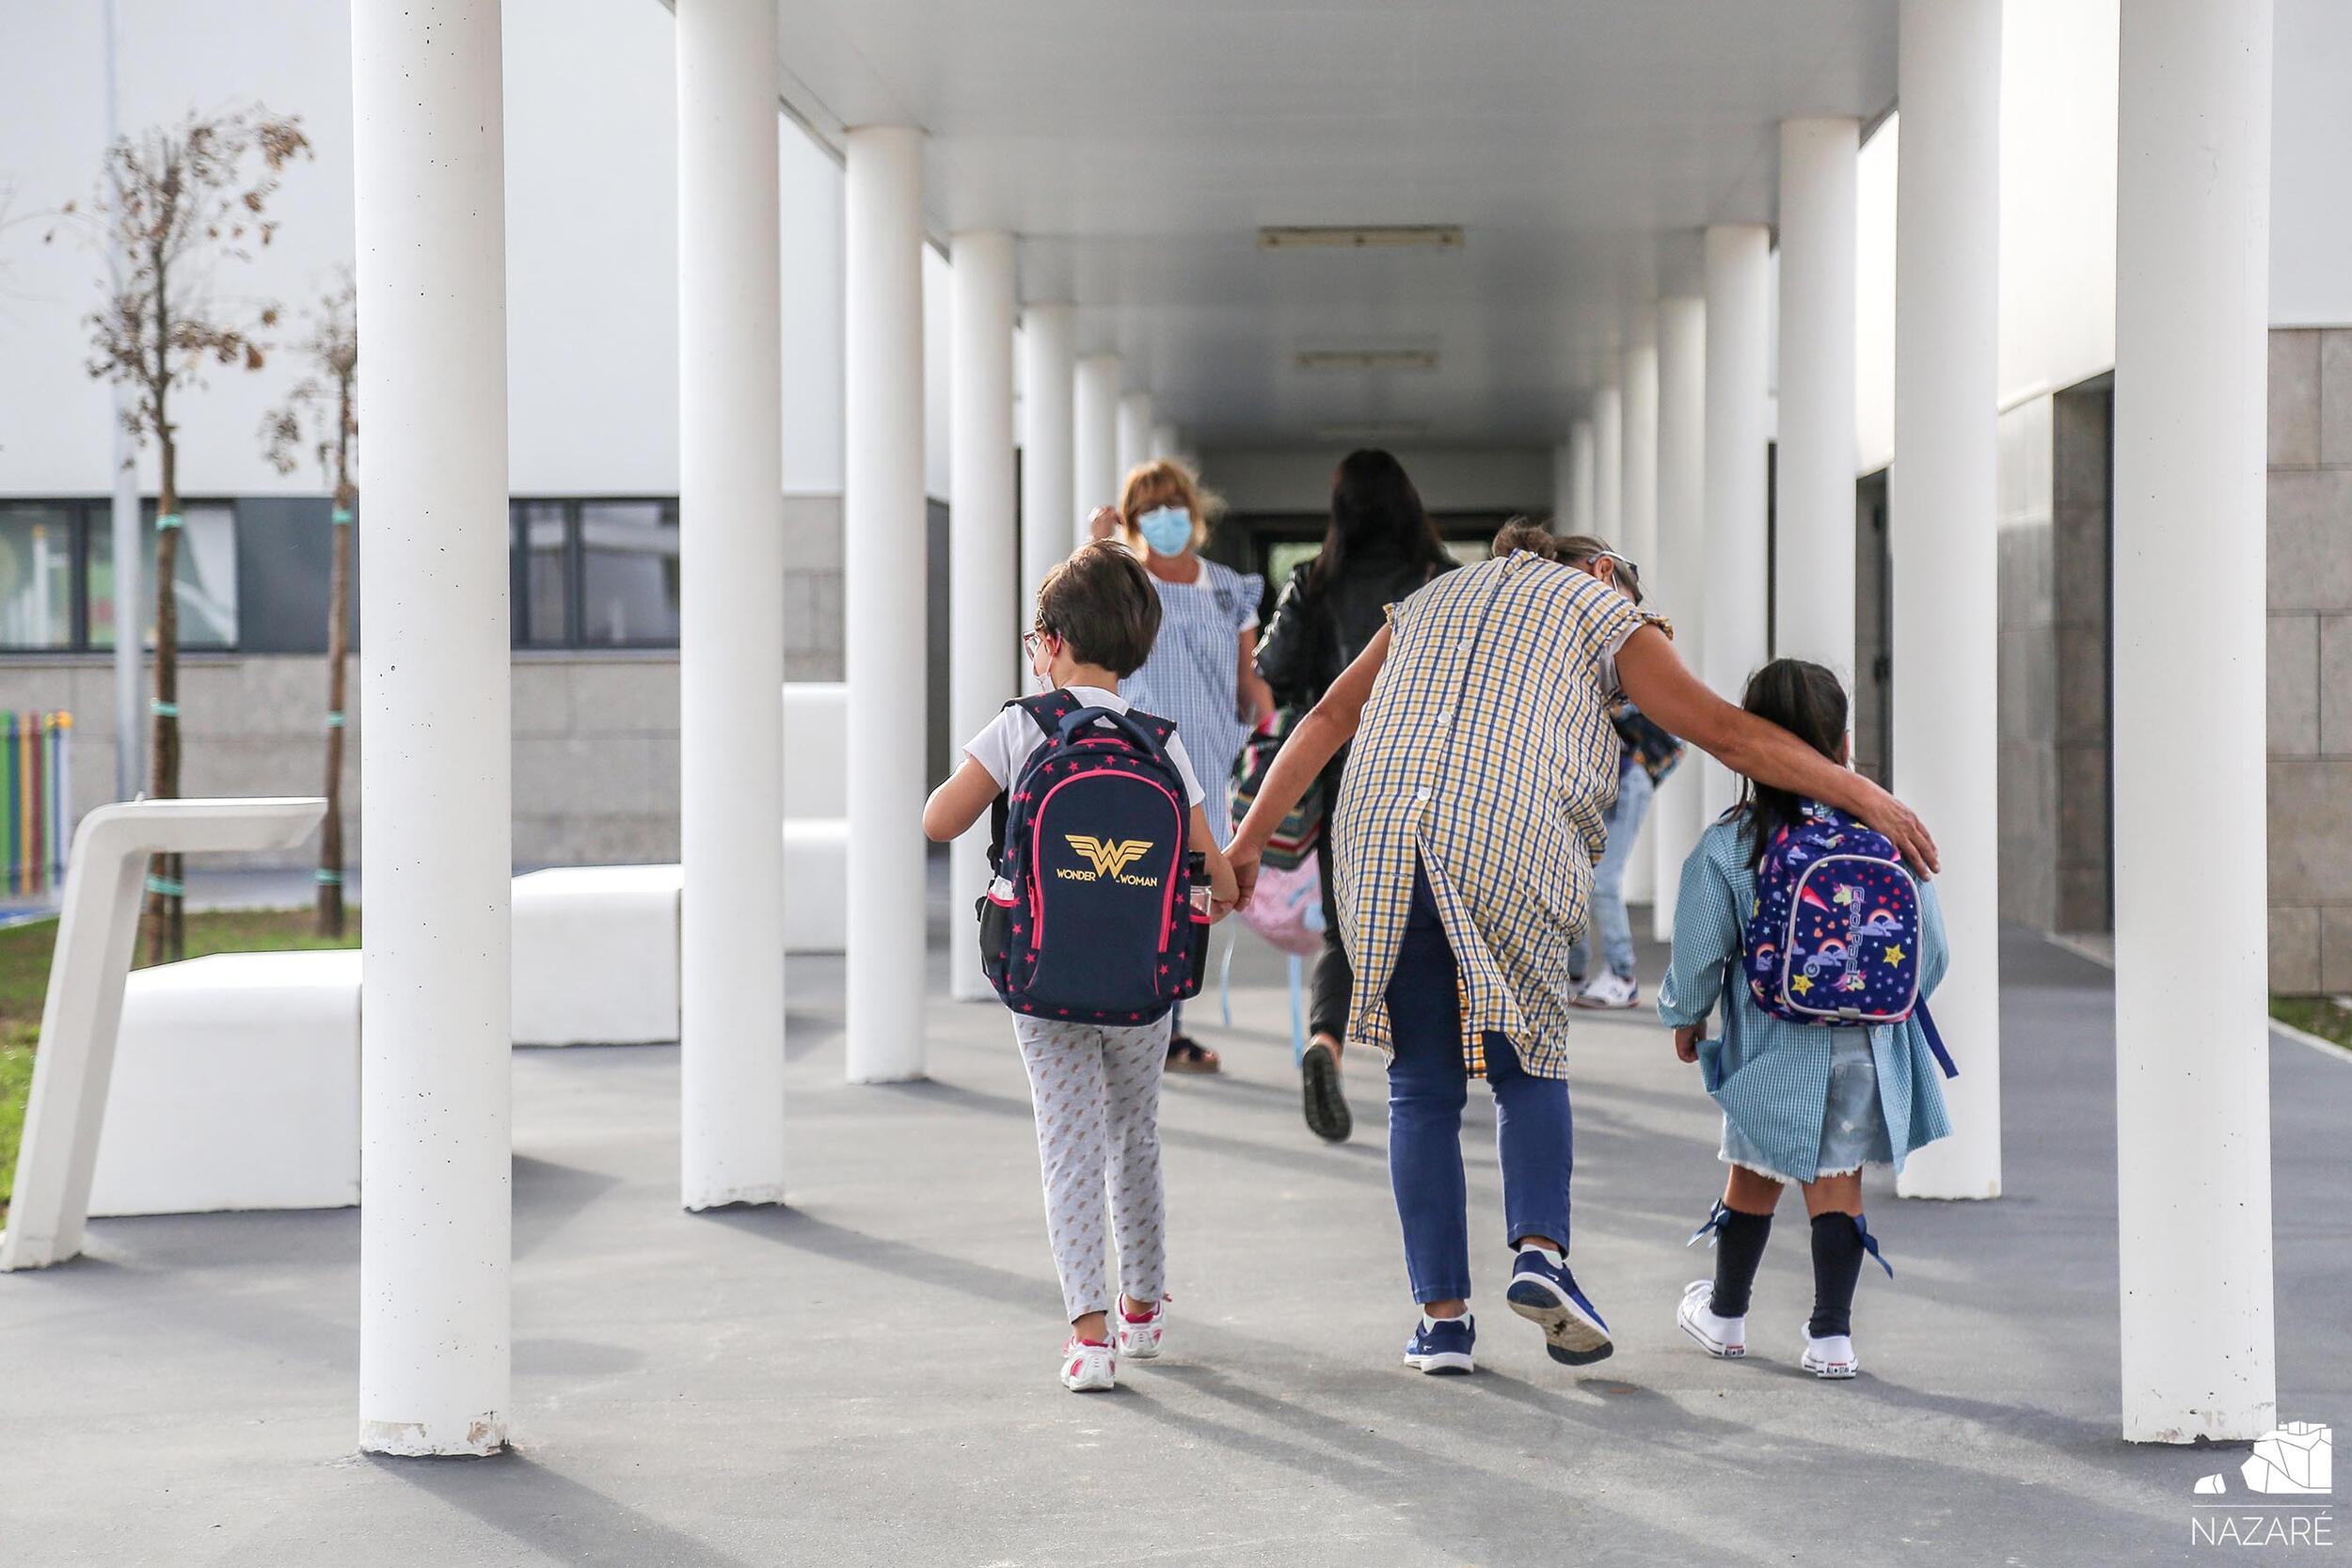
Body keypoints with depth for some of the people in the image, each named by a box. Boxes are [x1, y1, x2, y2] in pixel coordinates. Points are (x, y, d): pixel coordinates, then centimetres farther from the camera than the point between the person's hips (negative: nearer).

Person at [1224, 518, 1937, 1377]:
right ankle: (1539, 1252, -8)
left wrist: (1248, 839, 21)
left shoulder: (1430, 603, 29)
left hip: (1384, 842, 3)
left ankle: (1442, 1315, 6)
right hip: (1505, 854, -3)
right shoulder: (1600, 610, 16)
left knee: (1422, 1086, 10)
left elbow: (1328, 717, 22)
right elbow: (1729, 732, 8)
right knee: (1527, 1067, 14)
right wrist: (1870, 800, 11)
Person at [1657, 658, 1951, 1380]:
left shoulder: (1726, 846, -14)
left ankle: (1726, 1314, 34)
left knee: (1754, 1176, 16)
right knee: (1836, 1180, 11)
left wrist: (1685, 1015, 13)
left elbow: (1699, 954, -7)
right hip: (1866, 1047, 1)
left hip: (1774, 1050, -1)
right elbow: (1930, 950, -2)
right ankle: (1832, 1334, 9)